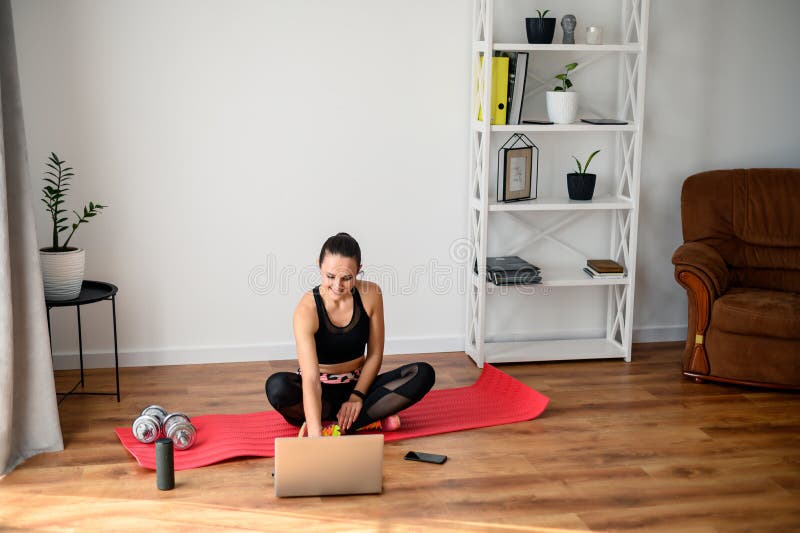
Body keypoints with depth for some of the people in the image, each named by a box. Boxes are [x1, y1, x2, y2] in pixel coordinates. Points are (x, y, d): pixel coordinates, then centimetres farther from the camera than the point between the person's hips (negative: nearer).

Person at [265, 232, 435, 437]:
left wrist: (357, 396, -15)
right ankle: (370, 419, -23)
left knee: (423, 374, -20)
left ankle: (336, 427, -24)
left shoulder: (370, 294, -13)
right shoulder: (307, 310, -25)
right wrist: (315, 435, -46)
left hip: (357, 384, 3)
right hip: (320, 392, -3)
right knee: (277, 386, -36)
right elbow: (310, 380, -35)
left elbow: (375, 355, -2)